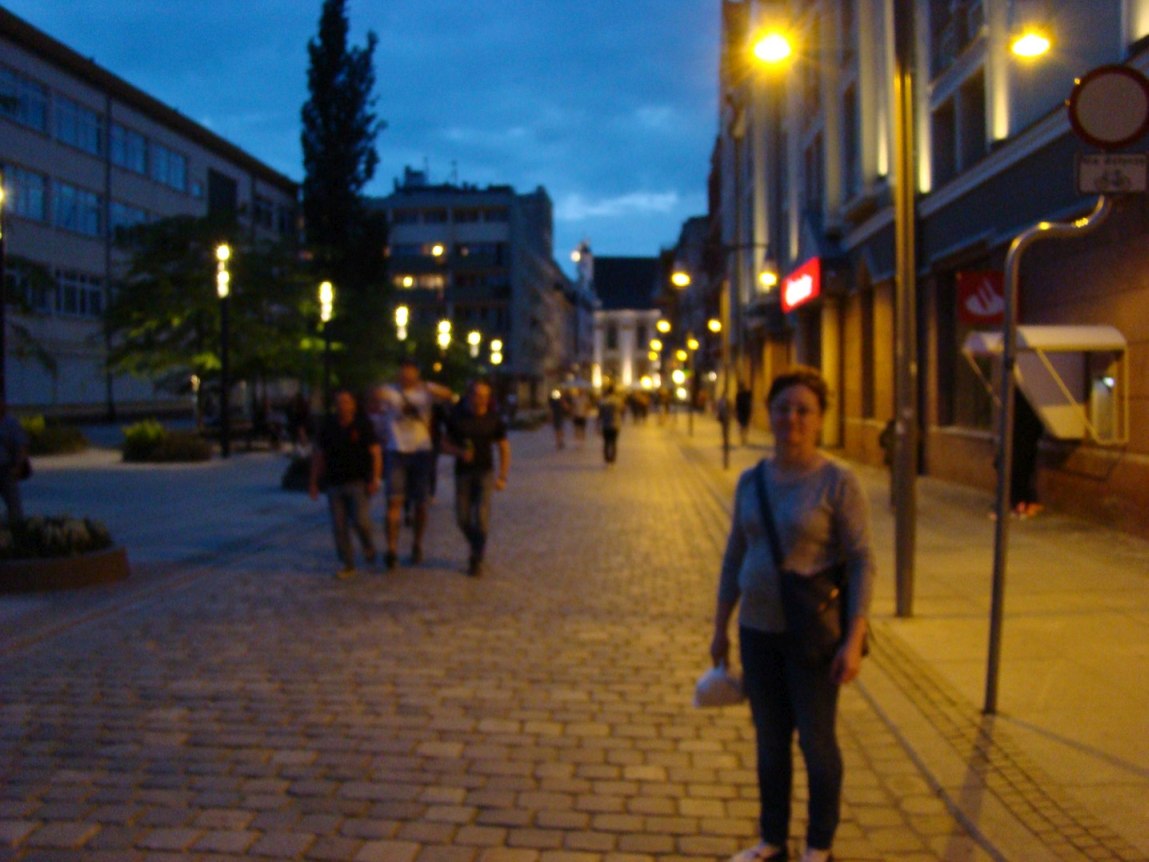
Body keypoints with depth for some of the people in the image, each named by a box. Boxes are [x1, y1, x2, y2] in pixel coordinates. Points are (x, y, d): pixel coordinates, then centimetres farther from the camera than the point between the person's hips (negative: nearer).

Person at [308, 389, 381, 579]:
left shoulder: (363, 425, -1)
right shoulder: (328, 427, 8)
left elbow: (376, 453, -4)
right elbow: (318, 456, 13)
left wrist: (375, 479, -13)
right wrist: (313, 482, 11)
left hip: (359, 483, -3)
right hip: (335, 484, 3)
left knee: (360, 521, -14)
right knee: (339, 527, 1)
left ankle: (369, 548, 17)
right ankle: (347, 565, 12)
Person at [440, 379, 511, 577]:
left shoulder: (494, 420, -3)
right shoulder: (456, 417, -3)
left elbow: (504, 449, 5)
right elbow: (446, 444, 3)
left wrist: (502, 477, -3)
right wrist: (460, 452, -18)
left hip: (484, 472, -1)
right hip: (462, 472, 1)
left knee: (481, 516, -10)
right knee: (463, 518, 4)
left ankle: (477, 560, 1)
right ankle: (476, 547, 30)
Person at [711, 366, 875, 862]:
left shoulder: (838, 482, -13)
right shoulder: (751, 481, 4)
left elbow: (862, 562, -13)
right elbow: (735, 556, 11)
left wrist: (854, 641, -18)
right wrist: (720, 628, 12)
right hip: (759, 629, 5)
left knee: (816, 742, 8)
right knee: (769, 740, 15)